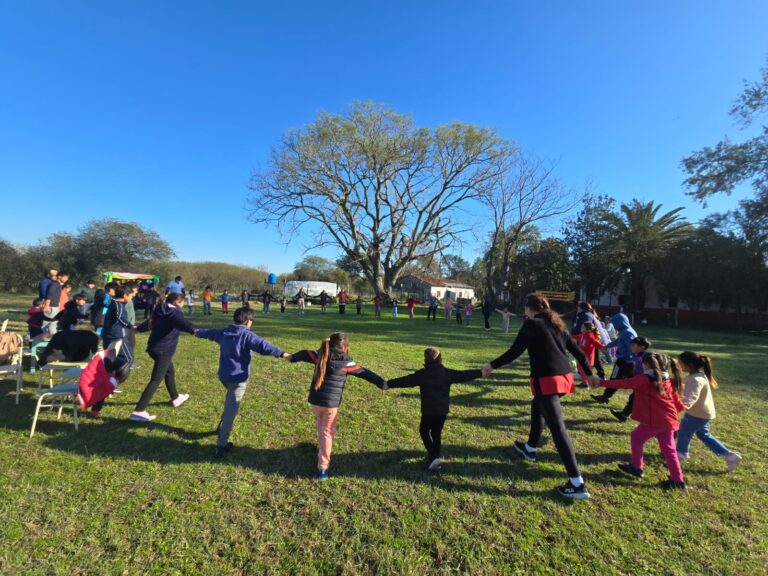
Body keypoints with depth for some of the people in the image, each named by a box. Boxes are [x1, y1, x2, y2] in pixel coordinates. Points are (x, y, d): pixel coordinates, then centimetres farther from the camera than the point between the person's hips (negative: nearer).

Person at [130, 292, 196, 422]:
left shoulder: (160, 311, 11)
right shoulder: (175, 313, -17)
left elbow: (151, 323, 31)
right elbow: (182, 323, -42)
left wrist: (140, 328, 53)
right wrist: (194, 330, -62)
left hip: (155, 347, 10)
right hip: (164, 350, -10)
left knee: (170, 372, 26)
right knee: (156, 380, -8)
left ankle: (175, 398, 43)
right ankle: (138, 411, -10)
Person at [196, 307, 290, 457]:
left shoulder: (223, 332, 7)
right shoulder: (247, 335, -16)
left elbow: (209, 332, 27)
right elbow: (263, 346, -30)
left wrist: (197, 333, 49)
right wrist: (282, 354, -37)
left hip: (223, 375, 8)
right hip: (238, 378, -8)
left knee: (230, 404, 33)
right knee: (231, 410, -2)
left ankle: (222, 426, 40)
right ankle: (221, 445, 2)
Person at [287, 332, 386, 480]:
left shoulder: (320, 355, 1)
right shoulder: (346, 363, -9)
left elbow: (304, 354, 15)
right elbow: (364, 372, -3)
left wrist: (292, 357, 35)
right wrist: (382, 383, 4)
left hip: (315, 400, 4)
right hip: (331, 403, -4)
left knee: (320, 427, 28)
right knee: (327, 432, 9)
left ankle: (322, 450, 45)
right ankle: (323, 468, 11)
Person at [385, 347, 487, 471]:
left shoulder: (421, 374, -10)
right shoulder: (447, 373, -2)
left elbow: (406, 380, -3)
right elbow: (463, 375, 4)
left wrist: (389, 384, 9)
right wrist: (480, 373, 16)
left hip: (428, 411, -4)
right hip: (443, 410, 4)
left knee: (424, 431, 14)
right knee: (437, 434, 19)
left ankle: (433, 457, -1)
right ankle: (436, 457, 25)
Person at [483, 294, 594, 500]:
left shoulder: (531, 324, -7)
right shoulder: (556, 324, 14)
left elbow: (514, 352, -11)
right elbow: (577, 351, 15)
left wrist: (492, 365, 1)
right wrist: (590, 374, 25)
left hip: (546, 379, -9)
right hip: (563, 376, 9)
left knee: (558, 429, -5)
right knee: (537, 408, 29)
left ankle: (577, 484, -2)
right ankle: (530, 449, 47)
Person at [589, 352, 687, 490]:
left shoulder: (644, 379, -11)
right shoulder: (669, 381, 11)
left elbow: (624, 383, -12)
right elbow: (676, 399, 19)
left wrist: (601, 382, -7)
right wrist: (680, 408, 42)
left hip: (653, 420, -7)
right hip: (669, 420, 7)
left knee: (636, 437, 11)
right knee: (668, 449, 15)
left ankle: (636, 467, 19)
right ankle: (678, 479, 19)